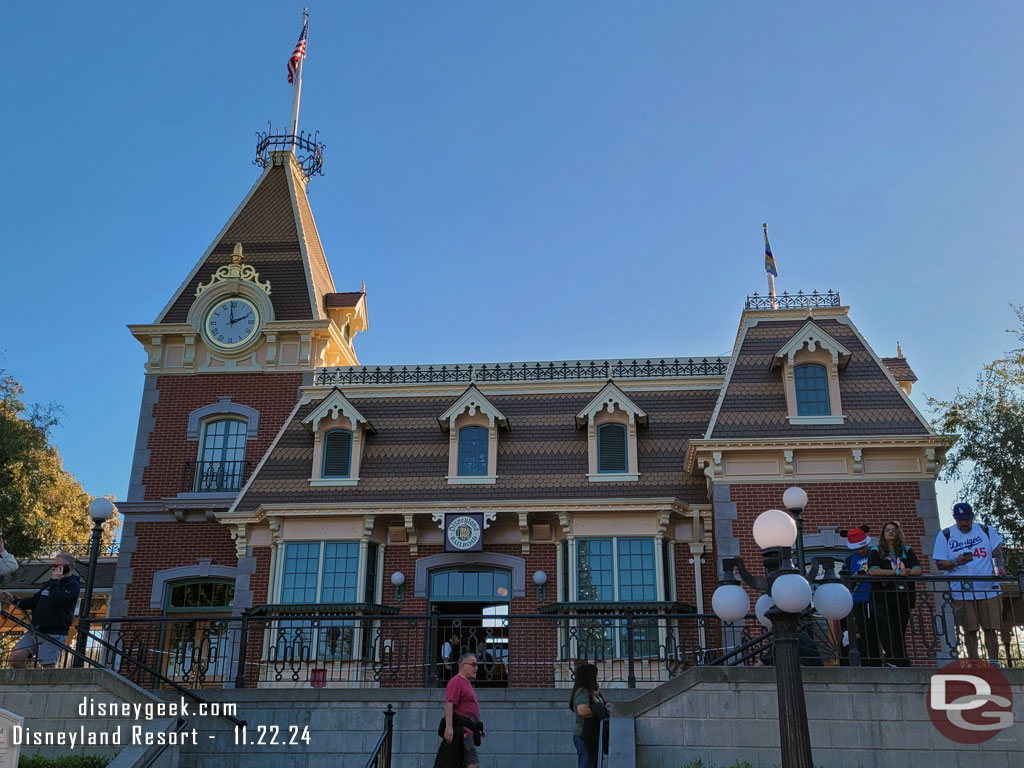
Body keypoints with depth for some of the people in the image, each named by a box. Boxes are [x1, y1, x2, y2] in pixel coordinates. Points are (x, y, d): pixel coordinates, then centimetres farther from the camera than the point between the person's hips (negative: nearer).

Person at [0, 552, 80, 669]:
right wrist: (14, 600, 8)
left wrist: (55, 580, -10)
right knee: (15, 657, -6)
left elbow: (55, 600, -22)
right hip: (35, 631, 8)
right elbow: (33, 602, 22)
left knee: (48, 667, -7)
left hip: (53, 634, -8)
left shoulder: (73, 585, -6)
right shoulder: (51, 583, 21)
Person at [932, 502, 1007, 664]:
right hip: (962, 592, -1)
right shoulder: (945, 535, 4)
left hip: (988, 589, 1)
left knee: (991, 628, 0)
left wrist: (1000, 567, -8)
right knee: (970, 630, -1)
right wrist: (956, 562, -17)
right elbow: (939, 564, 2)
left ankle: (994, 663, 7)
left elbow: (997, 553, 12)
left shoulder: (986, 531, 9)